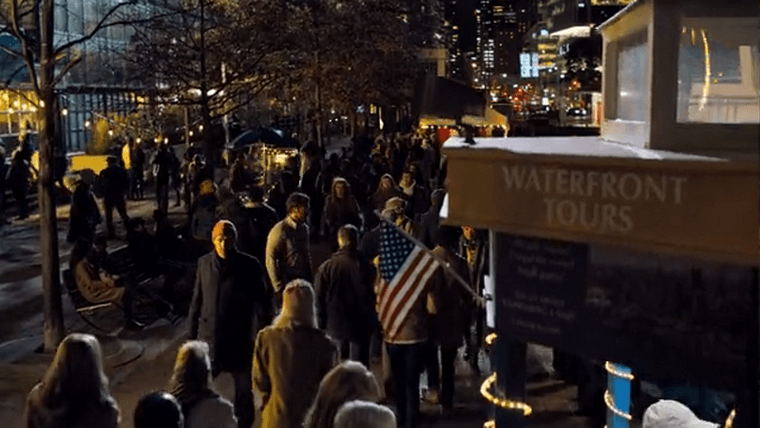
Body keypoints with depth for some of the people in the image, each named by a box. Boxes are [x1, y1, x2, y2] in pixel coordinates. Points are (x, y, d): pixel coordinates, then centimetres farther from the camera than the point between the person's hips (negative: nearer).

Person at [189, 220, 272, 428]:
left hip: (239, 338, -2)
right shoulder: (204, 263, -2)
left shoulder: (250, 266, -10)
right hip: (209, 336, 2)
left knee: (243, 387, 13)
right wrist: (192, 334, 6)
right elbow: (197, 301, 5)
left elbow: (262, 303, -6)